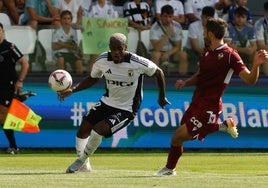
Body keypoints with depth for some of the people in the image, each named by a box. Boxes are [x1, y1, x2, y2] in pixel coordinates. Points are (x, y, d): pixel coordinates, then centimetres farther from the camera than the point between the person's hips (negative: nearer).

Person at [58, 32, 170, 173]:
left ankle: (81, 161, 3)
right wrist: (72, 90, -3)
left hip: (126, 110, -5)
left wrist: (161, 97, 2)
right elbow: (93, 79, 9)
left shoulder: (138, 63, -24)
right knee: (83, 131, 0)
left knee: (98, 130, -22)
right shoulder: (102, 60, -10)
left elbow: (158, 73, -7)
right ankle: (84, 166, 22)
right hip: (107, 102, 5)